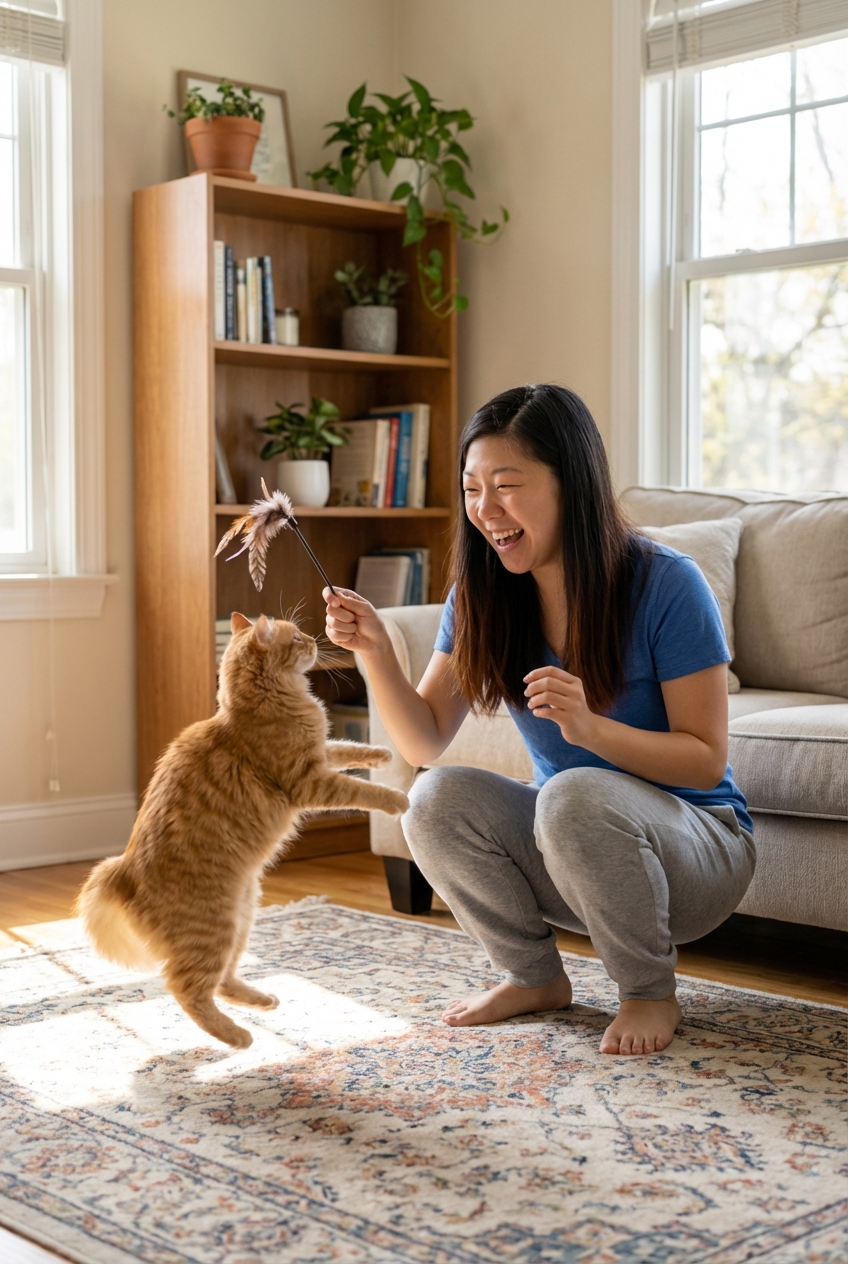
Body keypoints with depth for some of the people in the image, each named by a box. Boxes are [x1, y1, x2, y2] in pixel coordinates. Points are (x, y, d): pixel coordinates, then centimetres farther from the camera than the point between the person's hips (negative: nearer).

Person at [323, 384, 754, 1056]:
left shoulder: (666, 585, -19)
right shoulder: (483, 594, -4)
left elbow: (707, 760, -18)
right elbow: (424, 742, -5)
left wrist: (591, 728, -35)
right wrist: (375, 650, -22)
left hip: (699, 848, -5)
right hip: (565, 849, 5)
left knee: (575, 794, -34)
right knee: (436, 800, -20)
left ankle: (650, 993, -8)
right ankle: (534, 977, 4)